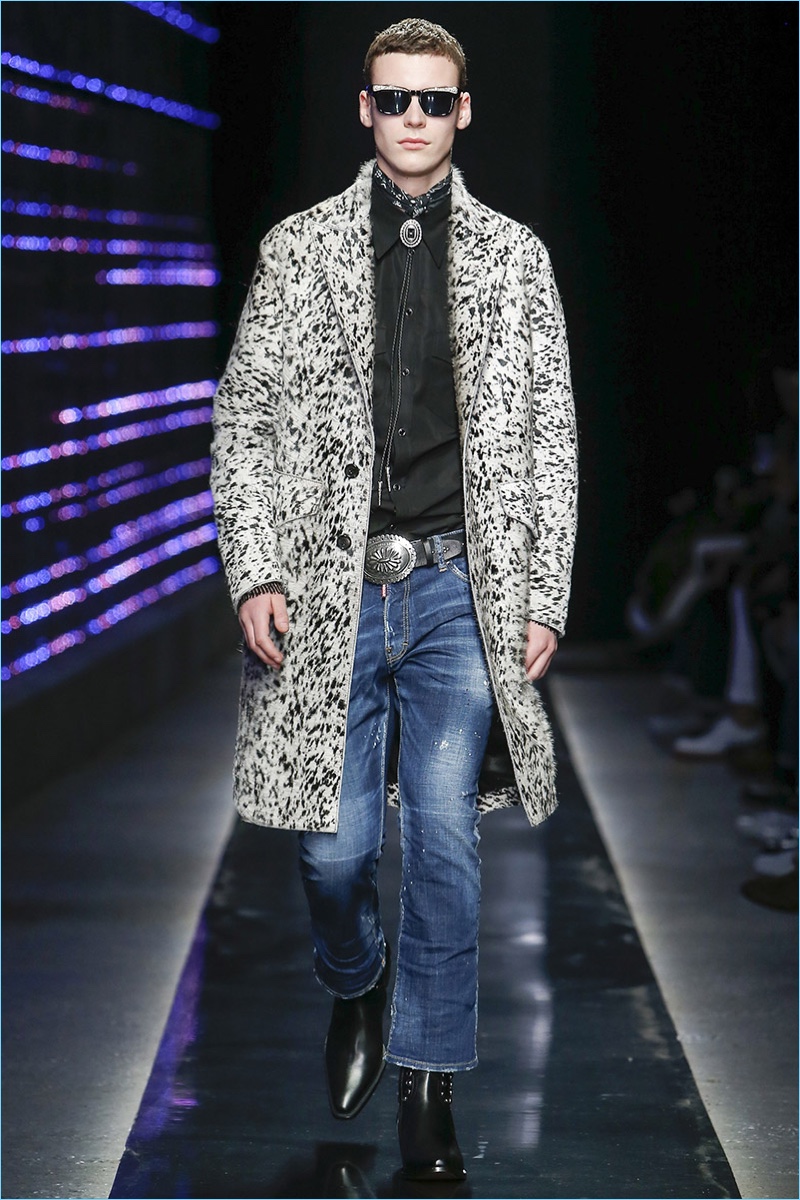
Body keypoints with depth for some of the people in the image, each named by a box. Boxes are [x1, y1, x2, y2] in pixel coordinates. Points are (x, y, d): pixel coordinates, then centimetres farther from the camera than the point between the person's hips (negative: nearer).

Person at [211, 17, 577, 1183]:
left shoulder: (514, 256, 8)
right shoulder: (299, 247, 6)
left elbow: (550, 436, 8)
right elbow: (245, 419, 4)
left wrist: (543, 596, 1)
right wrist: (257, 573, -6)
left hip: (460, 589, 0)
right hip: (332, 586, 0)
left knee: (444, 841, 0)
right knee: (336, 844, 2)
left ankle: (429, 1080, 14)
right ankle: (355, 989, 35)